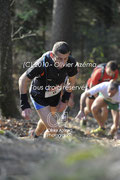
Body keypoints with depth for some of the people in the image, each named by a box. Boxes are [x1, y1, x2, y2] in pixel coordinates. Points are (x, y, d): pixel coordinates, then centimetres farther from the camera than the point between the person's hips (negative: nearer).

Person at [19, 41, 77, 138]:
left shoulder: (71, 62, -25)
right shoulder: (42, 63, -37)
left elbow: (72, 81, -2)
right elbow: (23, 80, -24)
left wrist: (65, 100, 1)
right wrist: (25, 105, -26)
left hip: (55, 95, 5)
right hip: (40, 96, -5)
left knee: (46, 121, 27)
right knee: (53, 129, -16)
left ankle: (35, 137, 58)